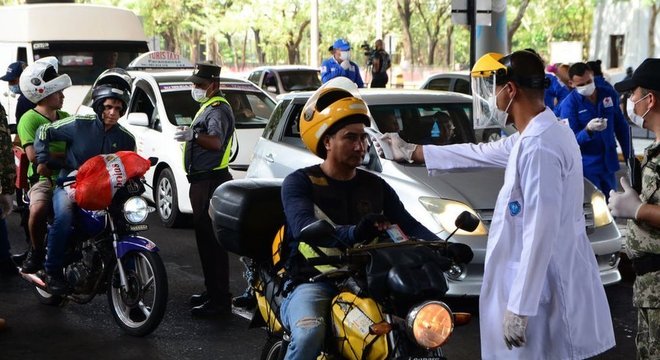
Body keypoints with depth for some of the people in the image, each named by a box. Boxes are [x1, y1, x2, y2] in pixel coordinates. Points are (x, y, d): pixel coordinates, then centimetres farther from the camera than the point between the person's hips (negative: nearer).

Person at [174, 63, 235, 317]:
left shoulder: (218, 110, -16)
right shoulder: (208, 107, 18)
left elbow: (216, 142, -36)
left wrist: (194, 136, -47)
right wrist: (190, 133, 37)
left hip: (211, 182, -11)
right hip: (202, 181, 11)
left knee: (212, 241, -12)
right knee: (205, 238, 16)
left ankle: (219, 300, -12)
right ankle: (211, 291, 26)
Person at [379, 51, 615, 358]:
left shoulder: (539, 146, -22)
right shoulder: (534, 136, 11)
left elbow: (540, 233, -25)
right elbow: (481, 153, 26)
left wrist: (519, 307, -23)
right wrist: (412, 152, 33)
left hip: (545, 290, -10)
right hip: (541, 282, 10)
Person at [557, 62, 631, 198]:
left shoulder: (610, 95, 0)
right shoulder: (569, 104, -14)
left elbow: (621, 127, 12)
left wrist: (629, 157, 11)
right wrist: (588, 130, -34)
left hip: (609, 162, 4)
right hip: (586, 166, -4)